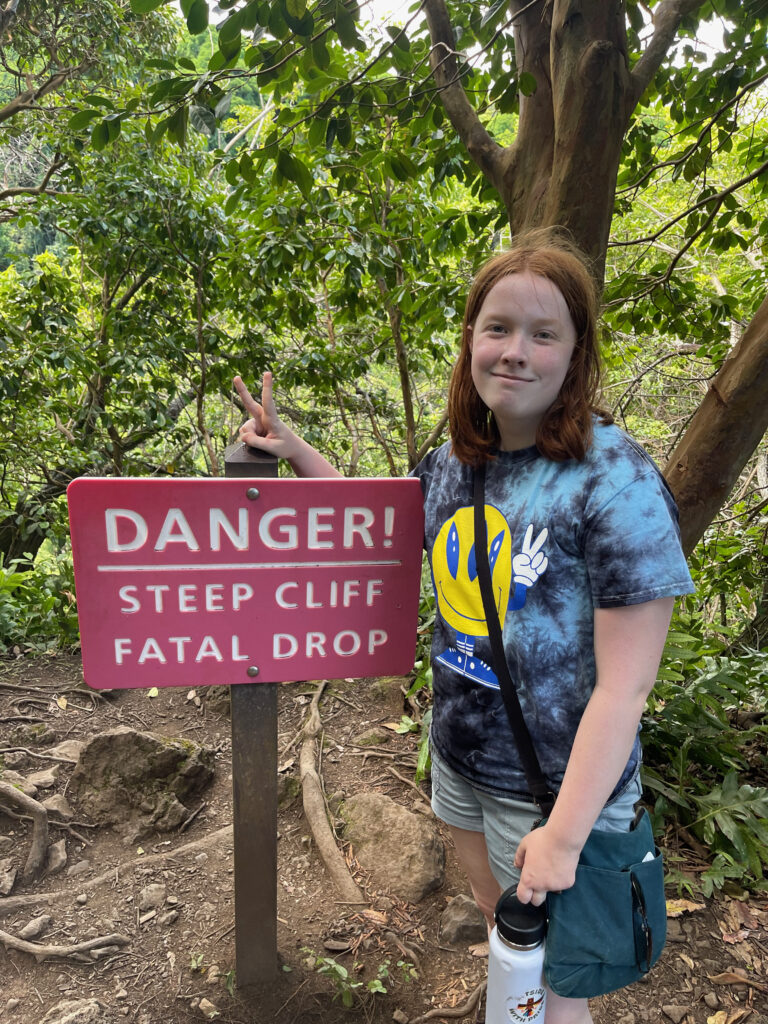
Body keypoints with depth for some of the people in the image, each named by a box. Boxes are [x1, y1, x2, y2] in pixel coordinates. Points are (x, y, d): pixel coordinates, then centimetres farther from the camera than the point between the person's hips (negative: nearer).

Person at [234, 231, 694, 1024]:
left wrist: (564, 835, -21)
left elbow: (623, 687, -23)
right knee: (499, 931, 29)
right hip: (459, 761, 6)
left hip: (556, 788, -6)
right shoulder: (457, 462, -4)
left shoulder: (617, 482, -24)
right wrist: (293, 451, 3)